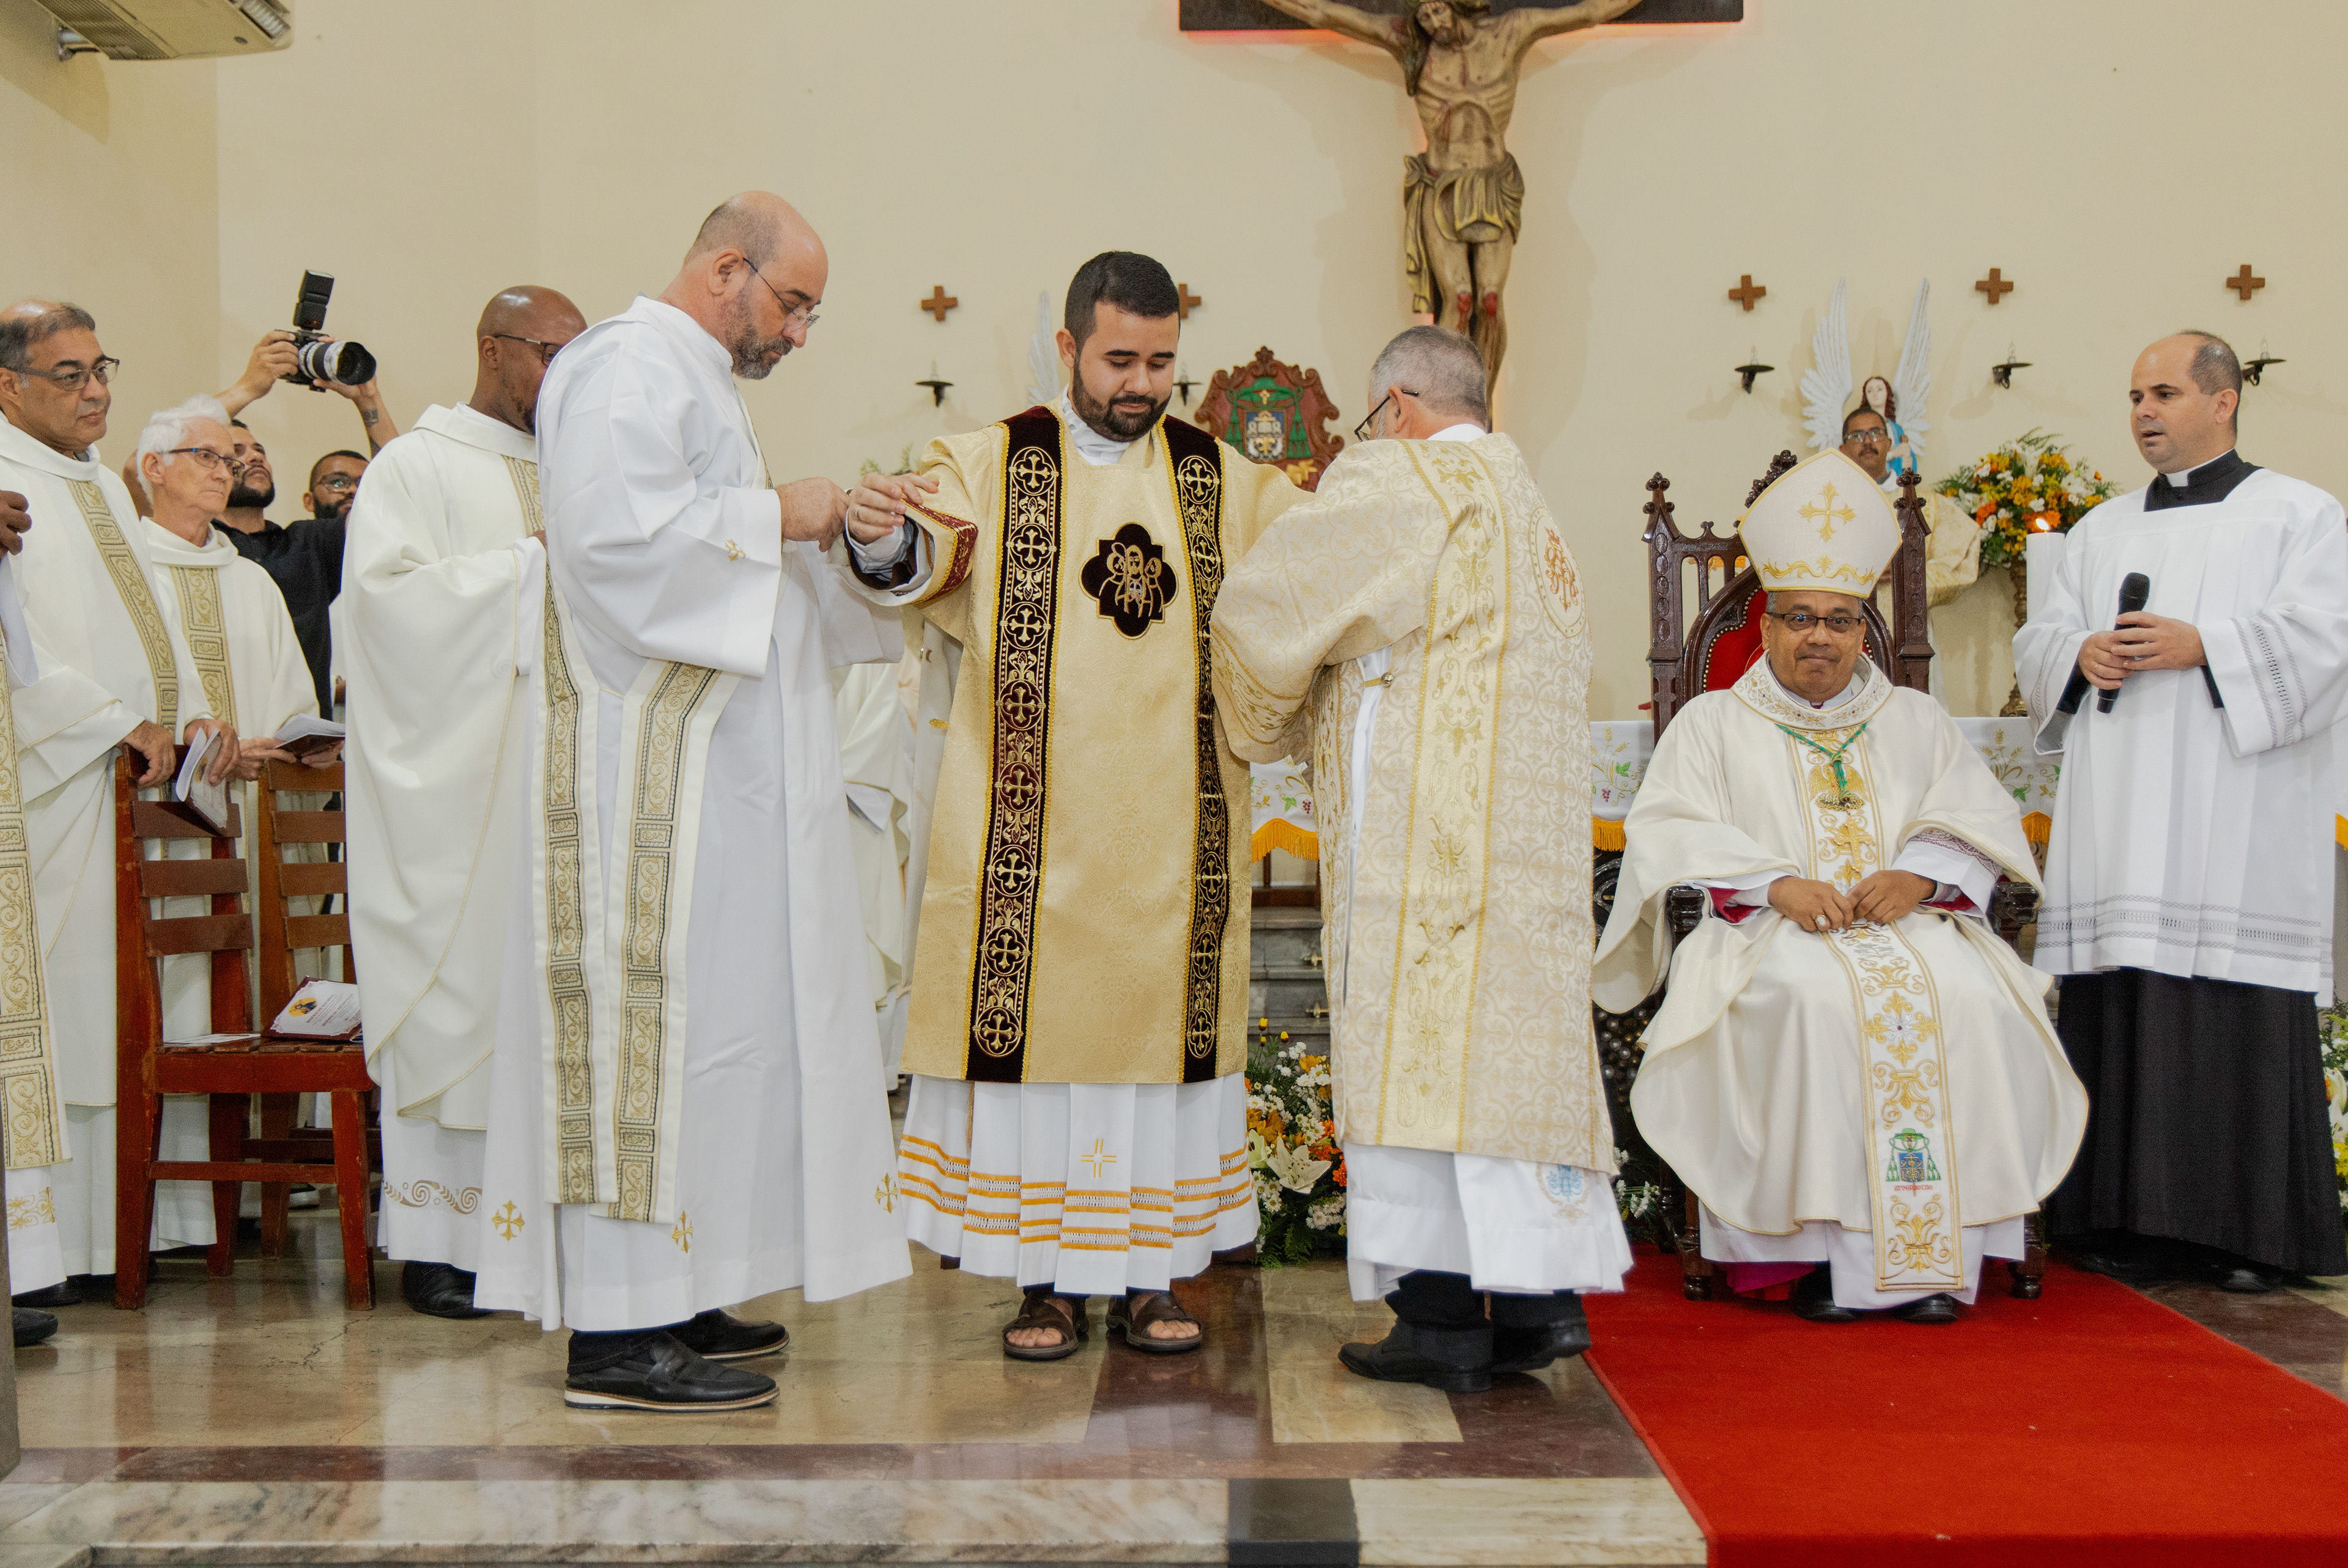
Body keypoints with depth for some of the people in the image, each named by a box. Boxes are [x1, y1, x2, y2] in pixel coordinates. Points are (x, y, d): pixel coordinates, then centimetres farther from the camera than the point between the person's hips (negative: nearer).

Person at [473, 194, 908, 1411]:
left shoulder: (691, 379, 24)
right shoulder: (628, 367, -9)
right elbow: (616, 532, -24)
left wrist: (830, 536, 13)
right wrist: (775, 516, -16)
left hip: (705, 757, 11)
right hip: (648, 761, -11)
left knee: (699, 1020, 11)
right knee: (657, 1014, -10)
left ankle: (666, 1296, 18)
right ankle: (617, 1334, -6)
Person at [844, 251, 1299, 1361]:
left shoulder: (1225, 480, 12)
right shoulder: (992, 464, 3)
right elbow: (922, 562, -14)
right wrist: (882, 534, -37)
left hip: (1174, 833, 2)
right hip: (1033, 831, -2)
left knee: (1161, 1025, 5)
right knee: (1036, 1026, 0)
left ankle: (1147, 1276, 16)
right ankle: (1047, 1280, 11)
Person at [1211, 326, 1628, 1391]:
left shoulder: (1398, 480, -2)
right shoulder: (1532, 512, 23)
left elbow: (1261, 600, -4)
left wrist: (1267, 725, 13)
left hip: (1422, 823, -8)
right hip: (1533, 824, 8)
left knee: (1415, 1046, -6)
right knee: (1519, 1033, 9)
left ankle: (1443, 1315, -5)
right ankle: (1540, 1297, 9)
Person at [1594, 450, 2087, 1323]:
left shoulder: (1917, 722, 24)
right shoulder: (1712, 723, 16)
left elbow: (1983, 820, 11)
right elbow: (1669, 830, 0)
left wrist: (1918, 873, -11)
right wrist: (1777, 883, -16)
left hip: (1911, 922, 2)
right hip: (1769, 931, -2)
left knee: (1966, 995, -30)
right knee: (1817, 999, -36)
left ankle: (1936, 1249, -24)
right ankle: (1825, 1247, -28)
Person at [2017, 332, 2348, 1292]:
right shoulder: (2103, 528, 22)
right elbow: (2039, 640, 17)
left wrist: (2201, 646, -15)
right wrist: (2083, 654, -5)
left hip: (2235, 823, -4)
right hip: (2121, 823, 4)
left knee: (2240, 1016, -7)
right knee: (2123, 1011, 0)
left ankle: (2250, 1230, 1)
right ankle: (2132, 1222, 5)